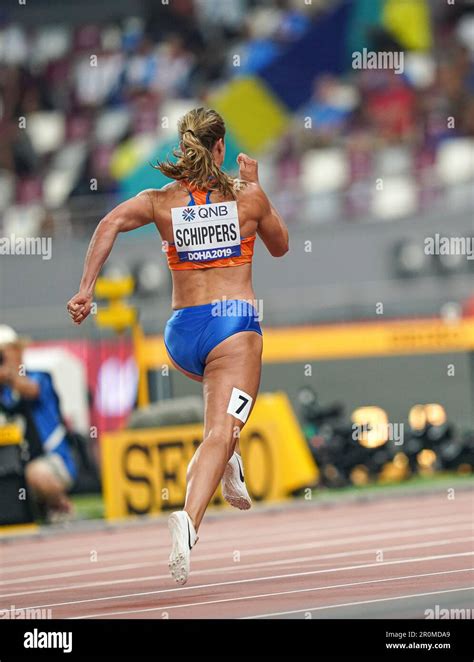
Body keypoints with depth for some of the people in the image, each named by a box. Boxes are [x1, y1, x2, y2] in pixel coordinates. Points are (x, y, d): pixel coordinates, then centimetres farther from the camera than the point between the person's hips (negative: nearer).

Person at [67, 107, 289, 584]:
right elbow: (279, 246, 20)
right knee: (219, 433, -16)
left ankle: (228, 464, 24)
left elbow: (111, 223, -12)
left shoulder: (162, 201, 5)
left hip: (181, 332, 4)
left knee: (221, 386, 39)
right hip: (235, 323, -4)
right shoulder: (247, 197, 3)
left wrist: (86, 290, -14)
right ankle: (189, 518, -40)